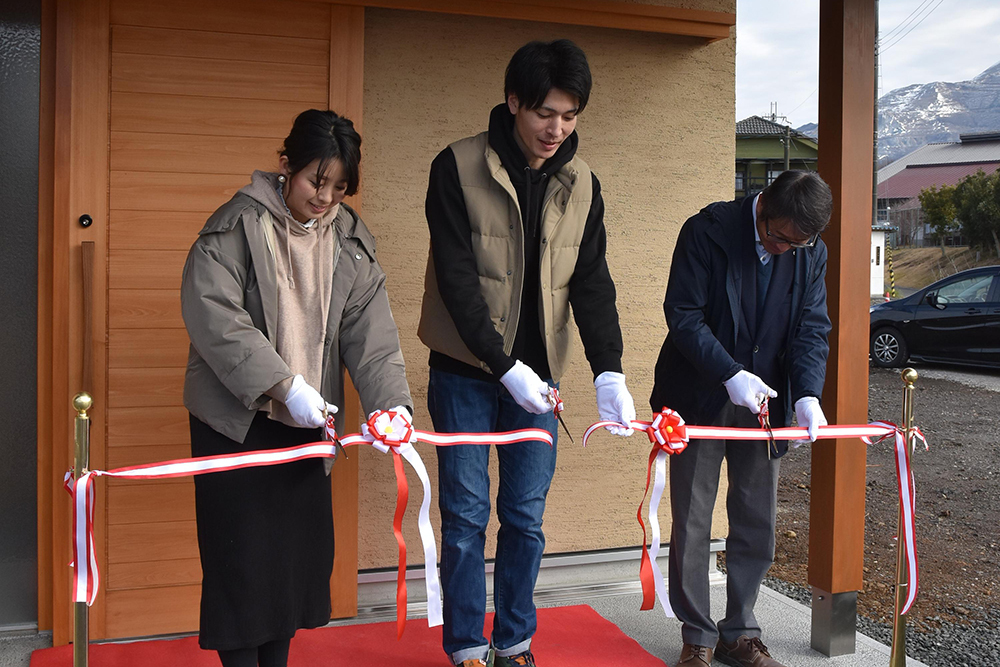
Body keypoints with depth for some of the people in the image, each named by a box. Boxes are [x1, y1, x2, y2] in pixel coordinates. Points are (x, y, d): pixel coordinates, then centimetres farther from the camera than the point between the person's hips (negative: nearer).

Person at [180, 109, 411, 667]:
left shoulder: (350, 241, 4)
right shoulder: (236, 227, -10)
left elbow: (371, 331, -3)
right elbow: (215, 318, -19)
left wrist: (393, 403, -18)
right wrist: (285, 385, -26)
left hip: (305, 421, 5)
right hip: (235, 419, -4)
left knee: (301, 547, 11)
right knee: (242, 556, -1)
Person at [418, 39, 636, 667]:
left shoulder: (582, 183, 4)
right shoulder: (458, 167, -9)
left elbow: (592, 283, 0)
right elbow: (457, 278, -14)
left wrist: (608, 369, -13)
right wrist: (504, 366, -20)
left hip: (537, 372, 3)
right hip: (466, 370, -3)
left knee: (527, 515, 9)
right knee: (467, 513, 4)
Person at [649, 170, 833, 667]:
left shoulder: (811, 253, -1)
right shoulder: (707, 231, -14)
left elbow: (812, 327, -1)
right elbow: (683, 315, -16)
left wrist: (808, 393, -17)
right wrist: (731, 375, -24)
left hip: (764, 403, 4)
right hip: (701, 399, -4)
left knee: (757, 524, 10)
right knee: (691, 523, 3)